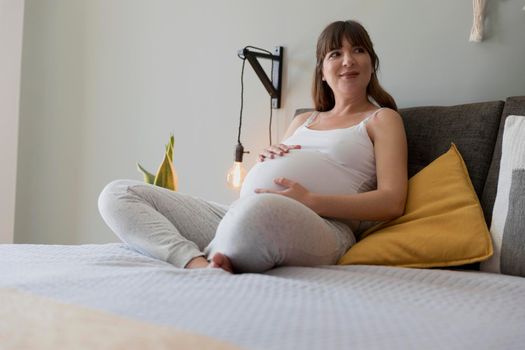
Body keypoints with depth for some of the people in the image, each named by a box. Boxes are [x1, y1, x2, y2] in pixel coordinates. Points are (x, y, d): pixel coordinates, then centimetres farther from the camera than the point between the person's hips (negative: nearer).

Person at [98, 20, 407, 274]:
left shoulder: (382, 119, 15)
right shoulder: (303, 120, 31)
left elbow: (392, 202, 0)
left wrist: (310, 200, -12)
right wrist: (267, 160, 8)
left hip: (319, 226, -7)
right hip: (239, 215, 7)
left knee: (260, 210, -46)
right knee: (117, 194, -6)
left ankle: (210, 263, -17)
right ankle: (197, 261, -30)